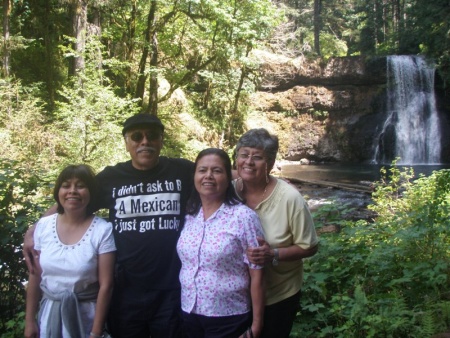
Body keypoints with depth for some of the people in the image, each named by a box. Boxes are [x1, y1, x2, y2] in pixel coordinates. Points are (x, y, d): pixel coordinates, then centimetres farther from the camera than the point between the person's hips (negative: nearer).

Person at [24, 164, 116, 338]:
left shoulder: (103, 230, -14)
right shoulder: (43, 226, -3)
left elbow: (105, 285, -13)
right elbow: (35, 277, 5)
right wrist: (30, 319, 5)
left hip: (86, 315, -3)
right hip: (49, 313, 3)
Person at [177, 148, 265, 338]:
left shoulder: (243, 217, -14)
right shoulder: (188, 215, 1)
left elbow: (256, 275, -12)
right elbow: (183, 263, 9)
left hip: (229, 319, -4)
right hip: (189, 314, 5)